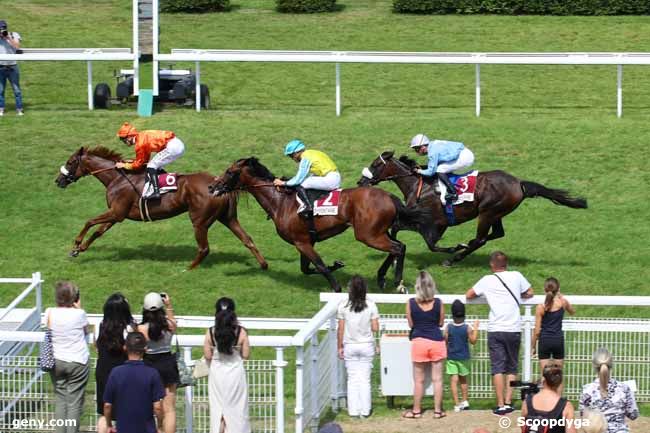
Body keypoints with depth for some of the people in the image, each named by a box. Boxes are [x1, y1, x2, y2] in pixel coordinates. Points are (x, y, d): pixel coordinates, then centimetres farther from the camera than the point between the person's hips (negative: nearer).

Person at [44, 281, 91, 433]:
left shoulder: (50, 314, -6)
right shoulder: (79, 314, -13)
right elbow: (87, 331, 5)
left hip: (56, 362, 3)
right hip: (77, 363, -3)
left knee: (60, 399, 12)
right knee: (75, 402, 2)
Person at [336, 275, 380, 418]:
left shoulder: (343, 306, -9)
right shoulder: (371, 306, -8)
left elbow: (341, 329, -5)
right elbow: (375, 328, -7)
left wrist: (340, 347, 5)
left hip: (350, 346, 0)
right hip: (367, 346, 0)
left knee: (352, 379, 8)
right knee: (365, 379, 7)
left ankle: (354, 410, 9)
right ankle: (365, 410, 8)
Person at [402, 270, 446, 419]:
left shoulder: (411, 303, -7)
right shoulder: (438, 303, -5)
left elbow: (411, 324, 2)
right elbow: (441, 323, 7)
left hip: (419, 341, -1)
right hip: (437, 341, 1)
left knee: (418, 380, 8)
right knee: (437, 379, 7)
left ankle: (416, 411, 14)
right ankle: (437, 410, 11)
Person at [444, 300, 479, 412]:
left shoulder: (448, 328, -10)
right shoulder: (467, 328, -11)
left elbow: (445, 342, -4)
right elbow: (473, 341, -2)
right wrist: (475, 329, 8)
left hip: (451, 357, -1)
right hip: (463, 357, 1)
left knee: (454, 380, -2)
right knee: (463, 379, 19)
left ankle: (457, 404, -7)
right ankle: (465, 401, 28)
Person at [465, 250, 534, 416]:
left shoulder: (487, 280, 2)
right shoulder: (516, 276, 4)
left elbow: (469, 295, 12)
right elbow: (529, 293, 17)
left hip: (495, 330, -1)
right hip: (514, 329, 1)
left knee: (497, 368, 0)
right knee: (512, 368, 11)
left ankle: (500, 405, -6)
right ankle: (508, 402, 4)